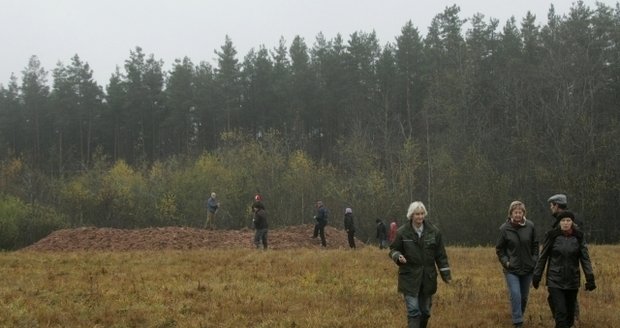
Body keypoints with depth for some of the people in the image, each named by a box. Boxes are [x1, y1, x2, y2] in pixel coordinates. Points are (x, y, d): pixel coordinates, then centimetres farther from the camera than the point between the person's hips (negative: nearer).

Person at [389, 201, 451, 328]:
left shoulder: (434, 231, 0)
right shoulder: (402, 232, -6)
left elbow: (441, 255, 5)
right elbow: (393, 250, 4)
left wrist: (446, 274, 3)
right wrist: (398, 256, -19)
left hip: (428, 278, 3)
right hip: (410, 278, -3)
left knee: (425, 311, 12)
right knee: (413, 311, -10)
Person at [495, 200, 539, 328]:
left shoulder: (530, 226, -4)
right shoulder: (504, 229, -8)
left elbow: (535, 245, 8)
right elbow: (499, 249, 3)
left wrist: (534, 260, 0)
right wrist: (505, 261, -8)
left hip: (527, 268, 3)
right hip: (511, 269, -3)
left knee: (524, 297, 13)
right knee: (515, 296, -14)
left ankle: (519, 317, 33)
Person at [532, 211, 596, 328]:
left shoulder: (578, 237, -1)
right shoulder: (552, 235, -5)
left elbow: (585, 258, -2)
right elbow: (543, 257, 2)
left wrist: (590, 278, -10)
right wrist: (537, 276, 3)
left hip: (573, 281, 2)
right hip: (555, 281, -2)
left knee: (570, 314, 11)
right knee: (561, 313, -12)